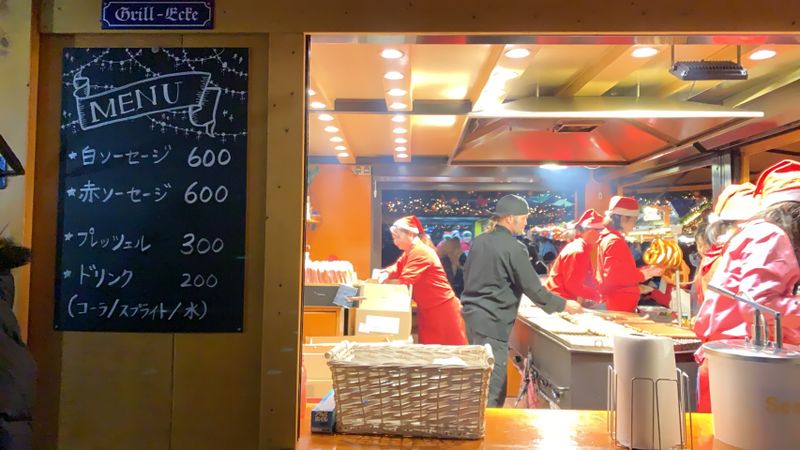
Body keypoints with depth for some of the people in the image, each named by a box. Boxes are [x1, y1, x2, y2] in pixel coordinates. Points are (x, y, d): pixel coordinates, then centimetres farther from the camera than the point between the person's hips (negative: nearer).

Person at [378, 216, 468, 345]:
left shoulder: (421, 252, -23)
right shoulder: (410, 252, 11)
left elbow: (405, 281, -27)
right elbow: (397, 268, 6)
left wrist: (383, 282, -16)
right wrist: (385, 274, -15)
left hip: (442, 308, -9)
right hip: (427, 309, 10)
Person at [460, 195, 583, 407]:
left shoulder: (479, 241, 9)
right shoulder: (514, 248, -14)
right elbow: (533, 288, -11)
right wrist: (564, 305, 2)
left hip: (472, 314, 9)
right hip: (492, 321, -9)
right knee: (493, 385, -3)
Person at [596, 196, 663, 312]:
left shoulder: (607, 238, 15)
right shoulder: (615, 242, -16)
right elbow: (613, 277, -24)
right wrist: (642, 275, -15)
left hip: (616, 304, 10)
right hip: (618, 307, -10)